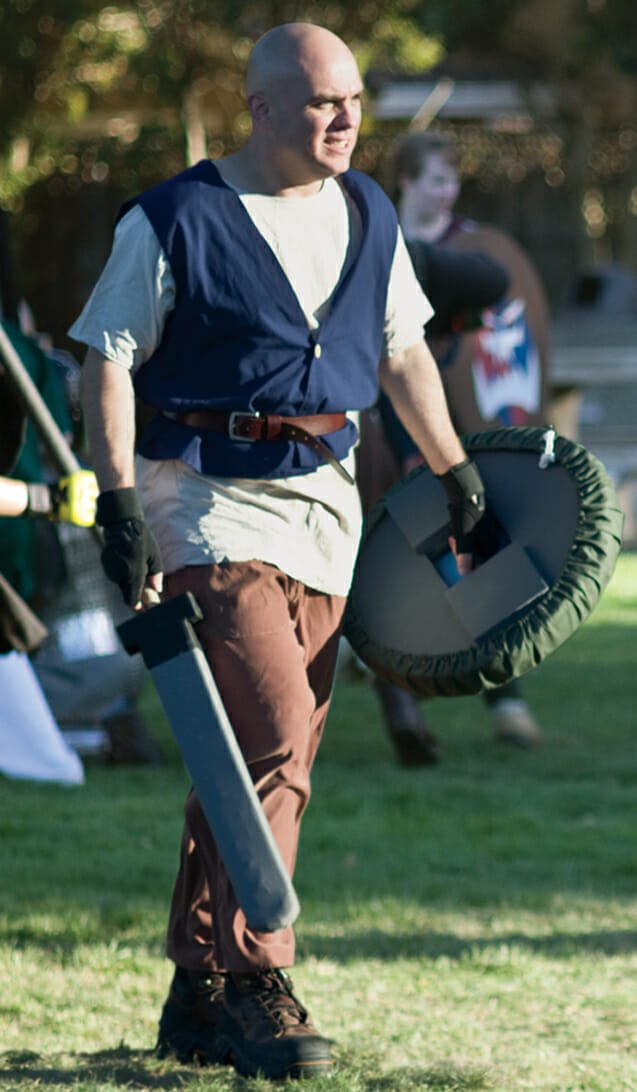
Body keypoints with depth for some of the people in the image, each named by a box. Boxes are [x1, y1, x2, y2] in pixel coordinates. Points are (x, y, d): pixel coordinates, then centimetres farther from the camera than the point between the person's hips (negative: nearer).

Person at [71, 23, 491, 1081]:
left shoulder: (367, 215, 13)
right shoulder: (175, 220, -6)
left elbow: (402, 351, 24)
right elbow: (109, 360, -5)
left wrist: (457, 476, 26)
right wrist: (119, 497, -13)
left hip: (325, 505, 6)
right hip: (209, 502, -6)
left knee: (276, 756, 5)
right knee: (273, 729, -18)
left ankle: (201, 998, 13)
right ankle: (253, 983, -14)